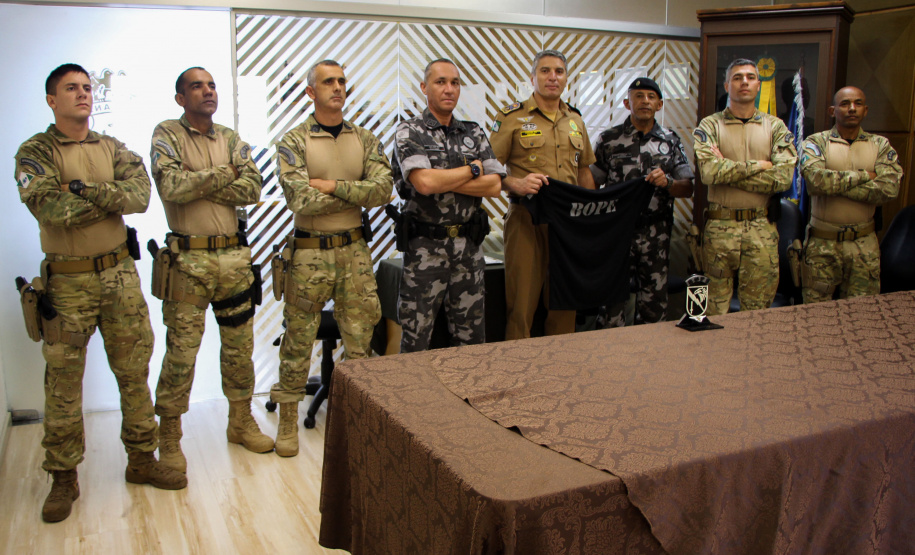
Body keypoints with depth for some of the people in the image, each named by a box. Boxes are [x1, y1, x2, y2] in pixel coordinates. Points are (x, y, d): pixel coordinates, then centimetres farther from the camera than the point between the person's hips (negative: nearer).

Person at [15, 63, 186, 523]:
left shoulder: (113, 148, 9)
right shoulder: (35, 153, -2)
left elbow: (141, 194, -9)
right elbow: (51, 209, -20)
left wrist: (85, 188, -18)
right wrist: (112, 198, -10)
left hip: (120, 274, 3)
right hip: (68, 281, -3)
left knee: (134, 372, 9)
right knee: (64, 383, 4)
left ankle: (142, 459, 22)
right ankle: (63, 477, 18)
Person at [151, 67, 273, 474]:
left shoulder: (231, 139, 12)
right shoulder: (167, 134, -1)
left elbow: (252, 189, -3)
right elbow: (171, 186, -18)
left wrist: (199, 183, -11)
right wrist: (222, 175, -8)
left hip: (233, 255, 5)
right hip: (189, 258, -4)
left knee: (240, 343, 12)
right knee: (181, 349, 0)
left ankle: (241, 422, 28)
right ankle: (169, 437, 15)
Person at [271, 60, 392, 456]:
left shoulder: (365, 140, 8)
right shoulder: (294, 142, -2)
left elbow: (384, 189, -8)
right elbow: (301, 200, -16)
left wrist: (332, 186, -14)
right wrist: (358, 192, -9)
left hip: (355, 250, 3)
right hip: (310, 252, -3)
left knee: (359, 338, 8)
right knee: (299, 338, 6)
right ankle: (288, 419, 20)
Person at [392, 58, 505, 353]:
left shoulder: (474, 133, 12)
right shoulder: (409, 132, -2)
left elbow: (494, 186, -1)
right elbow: (424, 182, -19)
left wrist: (443, 180, -10)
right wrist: (473, 169, -6)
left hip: (469, 244, 4)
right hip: (425, 247, -4)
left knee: (471, 335, 10)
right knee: (416, 338, 2)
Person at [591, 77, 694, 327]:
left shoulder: (670, 141, 10)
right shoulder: (609, 139, 5)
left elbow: (688, 188, 8)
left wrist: (667, 182, -14)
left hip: (656, 234, 2)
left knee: (654, 305, 7)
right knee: (613, 299, 0)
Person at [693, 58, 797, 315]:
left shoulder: (775, 127, 8)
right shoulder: (710, 126, 3)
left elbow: (783, 178, -7)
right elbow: (709, 172, -15)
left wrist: (727, 169, -8)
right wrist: (757, 166, -8)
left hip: (762, 229, 2)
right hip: (719, 227, -1)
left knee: (757, 310, 7)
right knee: (715, 312, 4)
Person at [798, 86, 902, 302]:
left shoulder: (880, 145, 6)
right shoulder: (816, 142, 0)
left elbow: (889, 188, -12)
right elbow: (816, 179, -22)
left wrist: (835, 183, -15)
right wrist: (864, 175, -11)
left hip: (864, 244, 2)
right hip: (823, 243, -2)